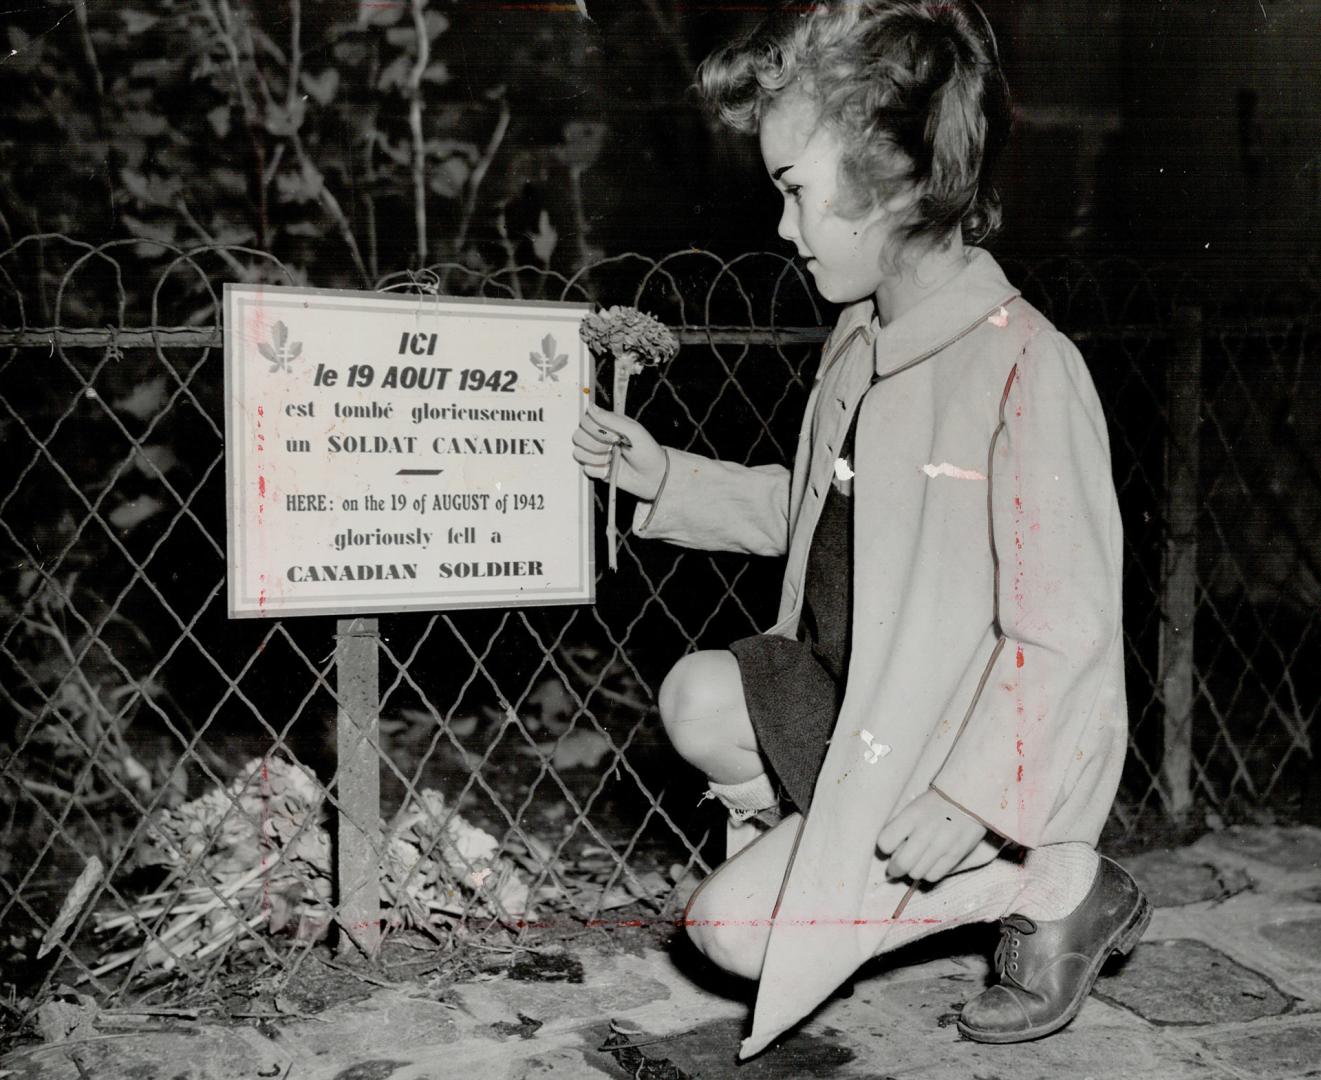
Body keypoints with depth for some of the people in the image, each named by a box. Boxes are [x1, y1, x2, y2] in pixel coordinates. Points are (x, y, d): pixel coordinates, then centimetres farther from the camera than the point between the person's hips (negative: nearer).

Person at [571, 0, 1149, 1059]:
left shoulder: (1024, 367, -26)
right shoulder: (861, 339, 2)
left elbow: (1065, 632, -25)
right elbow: (815, 511, 16)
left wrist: (966, 793, -26)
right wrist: (669, 480, 6)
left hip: (980, 747, -8)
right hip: (852, 702, 8)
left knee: (734, 926, -9)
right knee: (700, 699, -8)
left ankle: (1052, 885, 3)